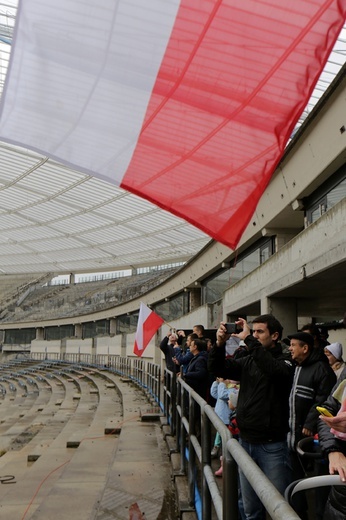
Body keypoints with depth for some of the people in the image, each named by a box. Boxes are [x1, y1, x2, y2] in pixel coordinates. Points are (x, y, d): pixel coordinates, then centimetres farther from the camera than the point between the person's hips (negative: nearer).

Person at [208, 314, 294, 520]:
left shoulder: (285, 361, -8)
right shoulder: (248, 361, 8)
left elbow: (273, 370, -30)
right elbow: (219, 369, 2)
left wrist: (249, 340, -28)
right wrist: (220, 344, -15)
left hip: (272, 445, -5)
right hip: (246, 441, 6)